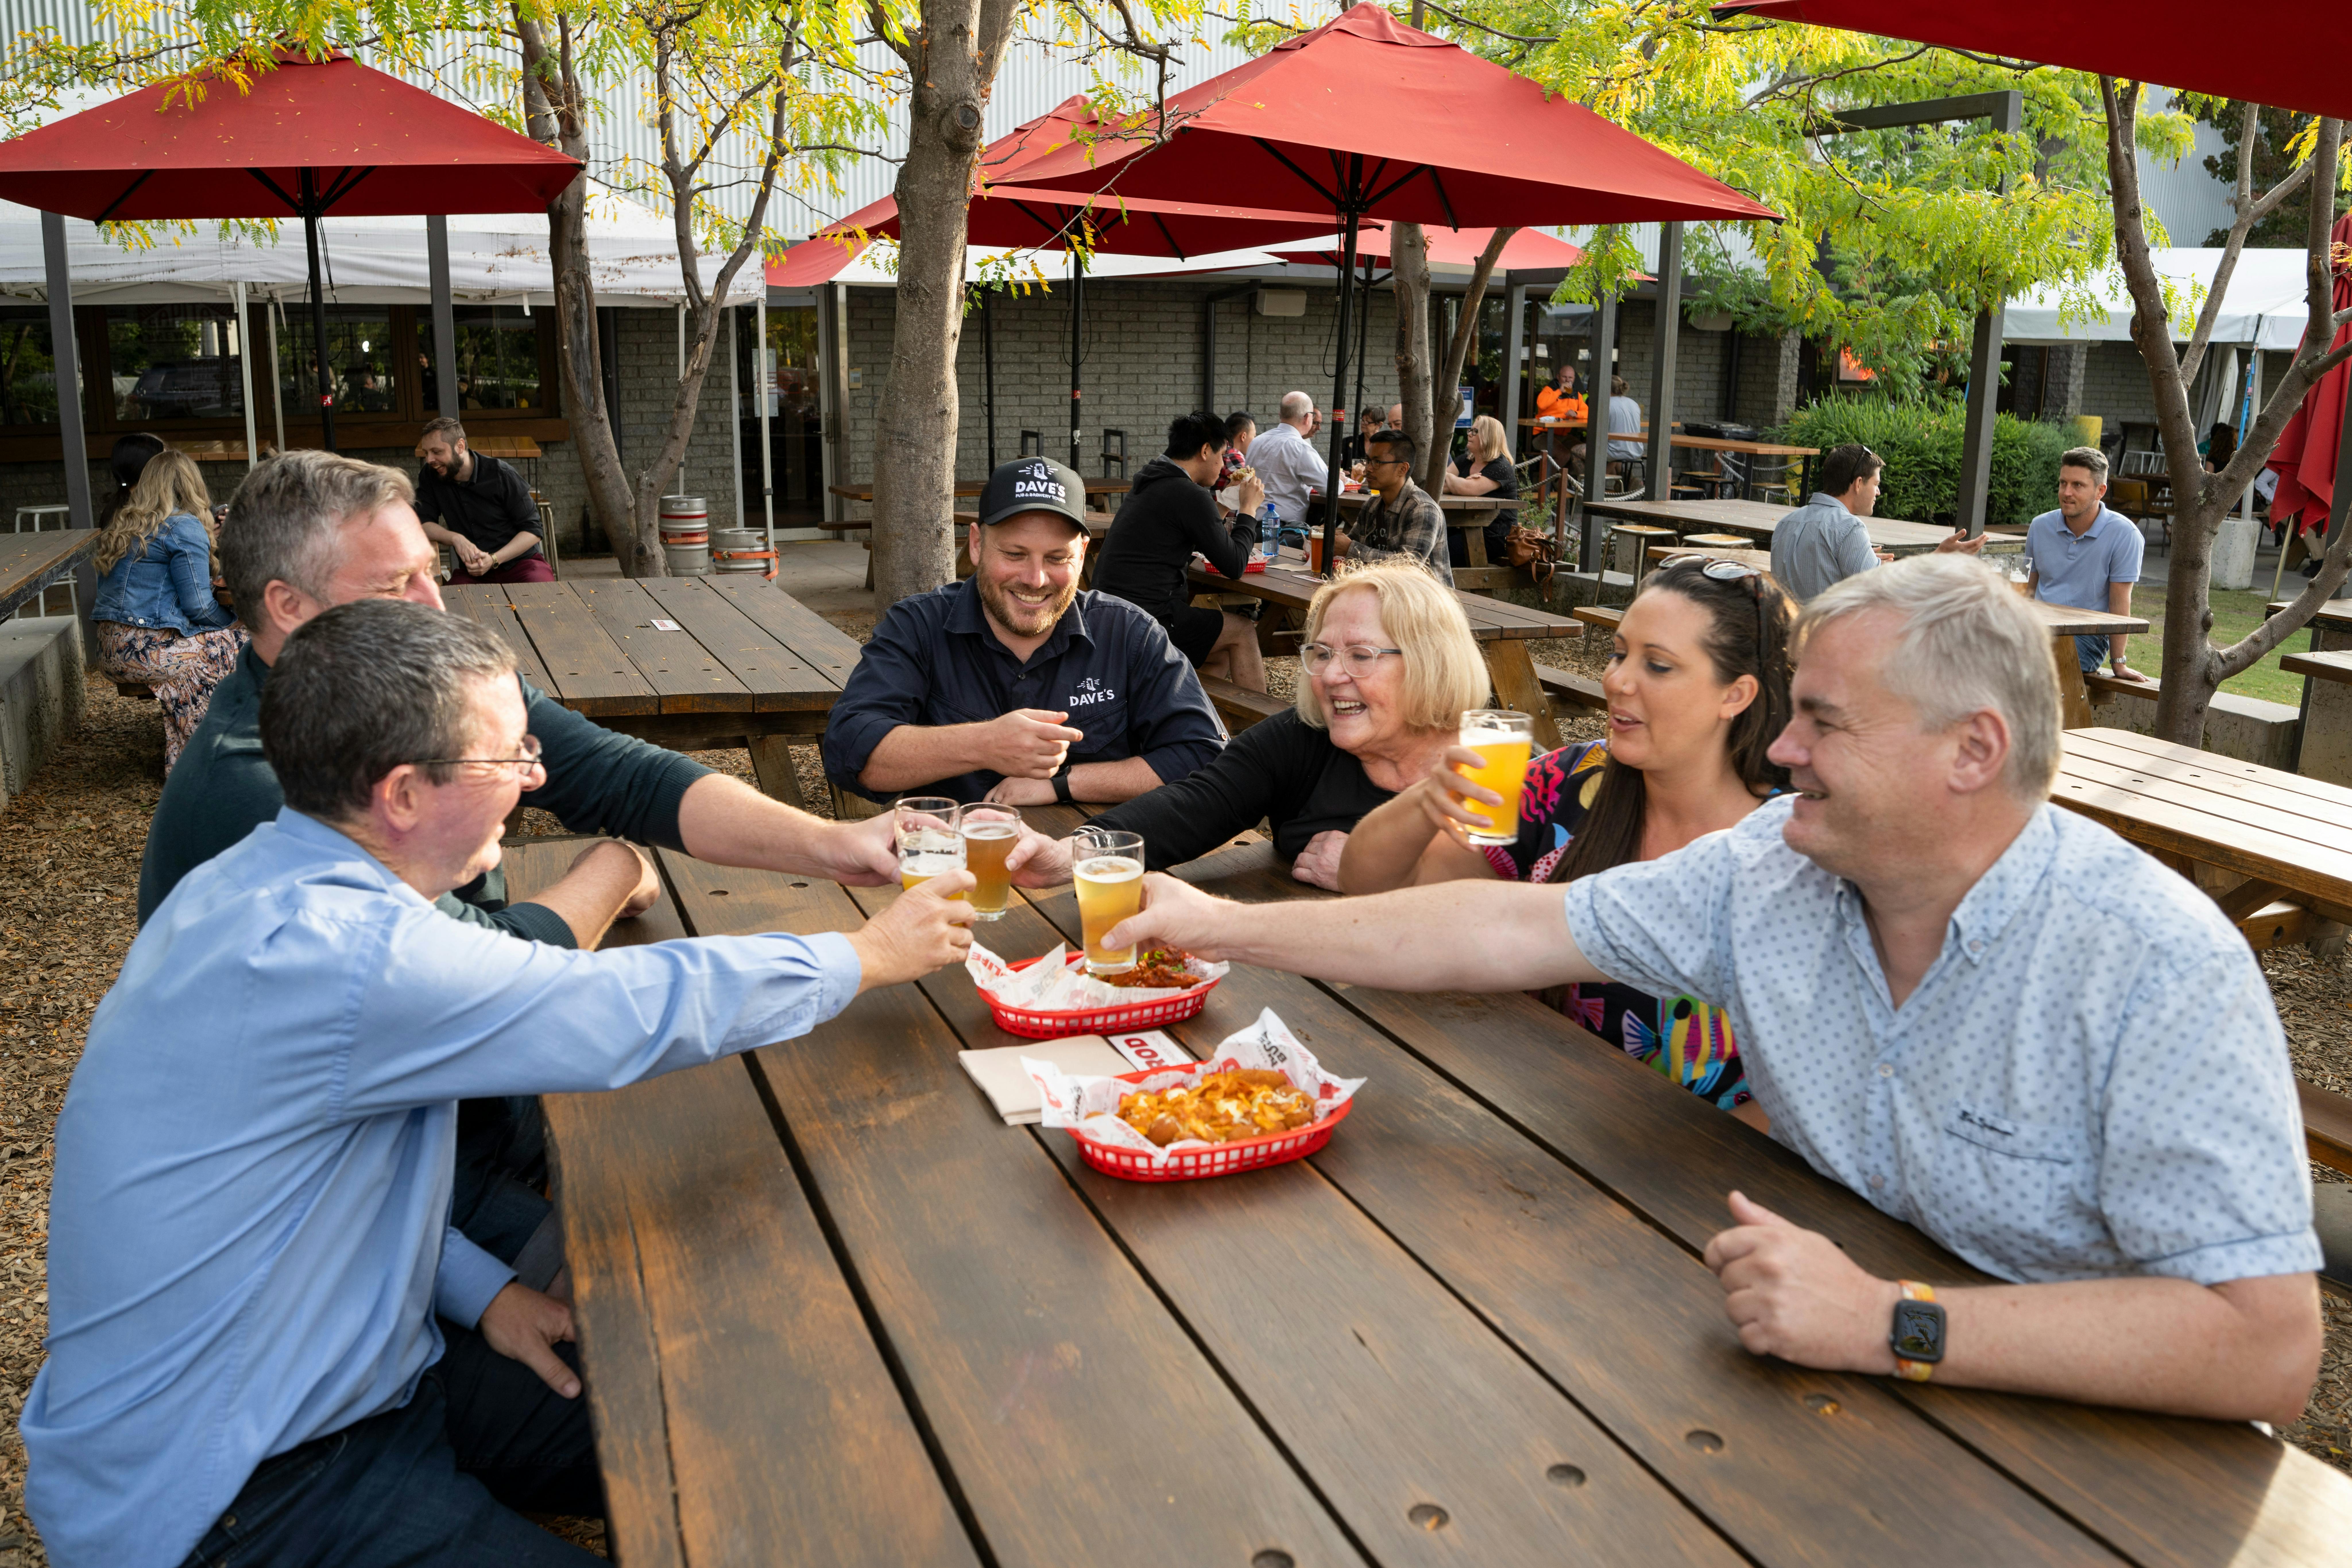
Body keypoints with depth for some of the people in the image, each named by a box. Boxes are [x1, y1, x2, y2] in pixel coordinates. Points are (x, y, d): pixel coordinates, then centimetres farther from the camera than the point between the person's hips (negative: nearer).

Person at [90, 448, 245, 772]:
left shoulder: (119, 526, 18)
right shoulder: (185, 528, -7)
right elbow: (199, 607, -12)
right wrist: (233, 619, 7)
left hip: (110, 654, 9)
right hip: (150, 653, -9)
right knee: (238, 642, 3)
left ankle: (180, 758, 21)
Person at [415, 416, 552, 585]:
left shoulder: (501, 475, -8)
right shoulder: (430, 476, 4)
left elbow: (533, 529, -8)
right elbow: (422, 524, -1)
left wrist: (494, 560, -20)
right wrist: (456, 539, -22)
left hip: (520, 563, -2)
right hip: (472, 571, 2)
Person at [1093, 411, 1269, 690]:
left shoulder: (1148, 484, 16)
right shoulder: (1190, 496, -14)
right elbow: (1234, 567, -8)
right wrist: (1248, 509, 5)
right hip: (1145, 623, -9)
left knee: (1222, 658, 19)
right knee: (1243, 631, 7)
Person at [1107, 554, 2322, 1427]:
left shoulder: (2163, 974, -23)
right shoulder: (1774, 870, -6)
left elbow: (2269, 1352, -27)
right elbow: (1508, 931, -3)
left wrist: (1896, 1325, -34)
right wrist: (1231, 928, -4)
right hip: (1809, 1362, 5)